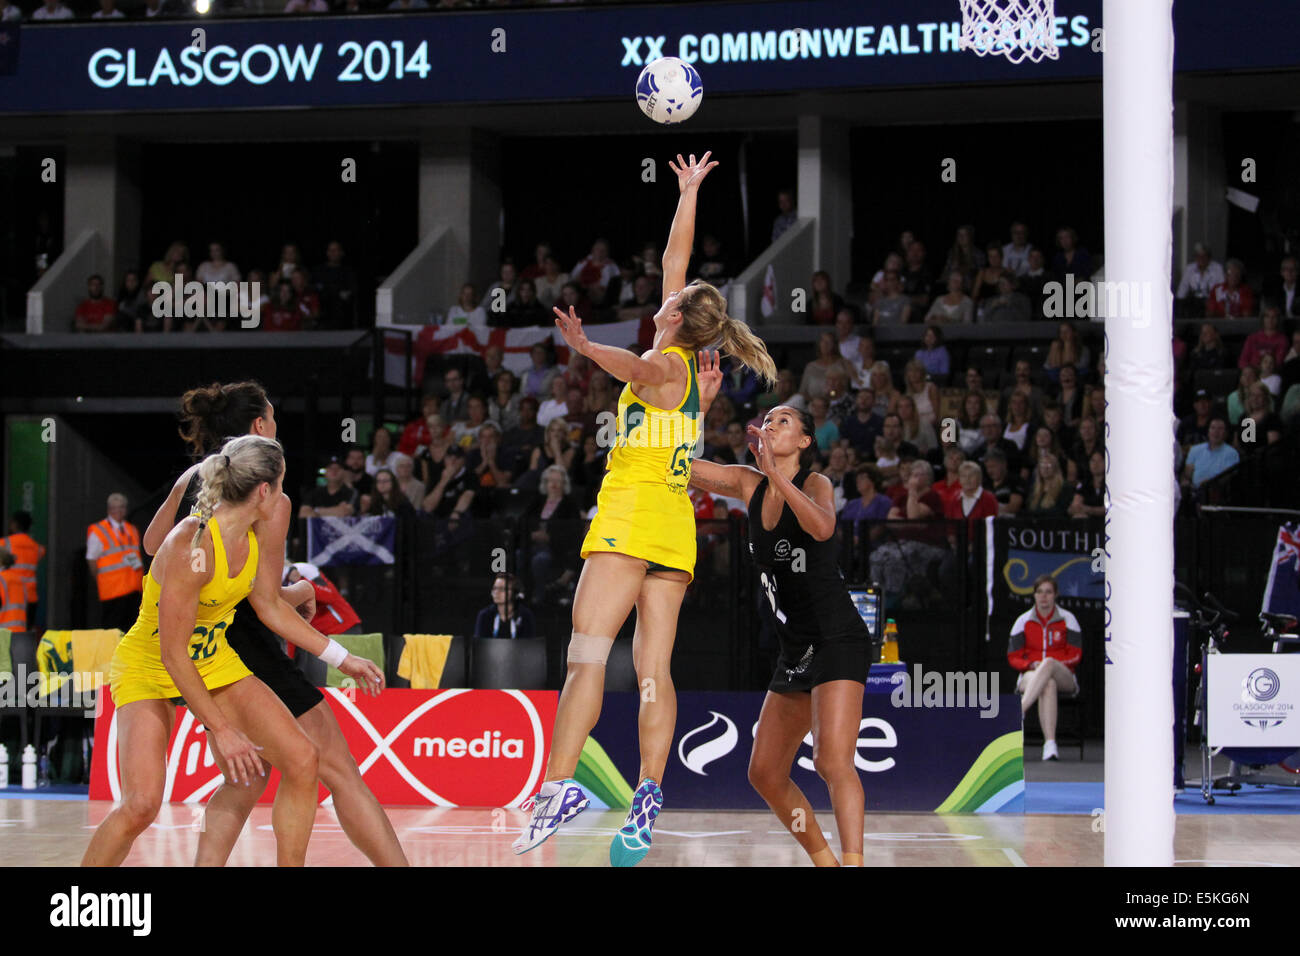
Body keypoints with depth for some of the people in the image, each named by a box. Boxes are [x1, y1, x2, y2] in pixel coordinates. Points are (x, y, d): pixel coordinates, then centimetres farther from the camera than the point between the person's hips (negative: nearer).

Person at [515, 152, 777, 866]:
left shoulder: (663, 364, -4)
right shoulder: (691, 365, 15)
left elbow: (633, 367, -29)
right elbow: (674, 259, 26)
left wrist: (588, 347, -44)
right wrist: (689, 193, 32)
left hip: (632, 513, -8)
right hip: (675, 529, 8)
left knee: (587, 654, -15)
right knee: (653, 668, 0)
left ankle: (558, 786, -27)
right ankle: (648, 797, -11)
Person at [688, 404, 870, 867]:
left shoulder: (815, 483, -9)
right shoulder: (749, 484, 9)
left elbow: (822, 527, -32)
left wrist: (774, 472, -36)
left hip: (838, 638, -8)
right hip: (795, 651, 8)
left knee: (833, 761, -24)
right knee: (765, 774, 10)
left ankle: (852, 863, -31)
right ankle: (825, 862, 20)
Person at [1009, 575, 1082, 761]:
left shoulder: (1067, 619, 6)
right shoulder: (1023, 621, 8)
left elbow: (1075, 655, 2)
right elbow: (1013, 657, 7)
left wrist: (1050, 664, -15)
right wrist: (1031, 665, -15)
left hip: (1064, 679, 0)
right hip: (1030, 675, 0)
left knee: (1049, 663, -39)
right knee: (1048, 685, -40)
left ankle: (1019, 711, -54)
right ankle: (1049, 743, -58)